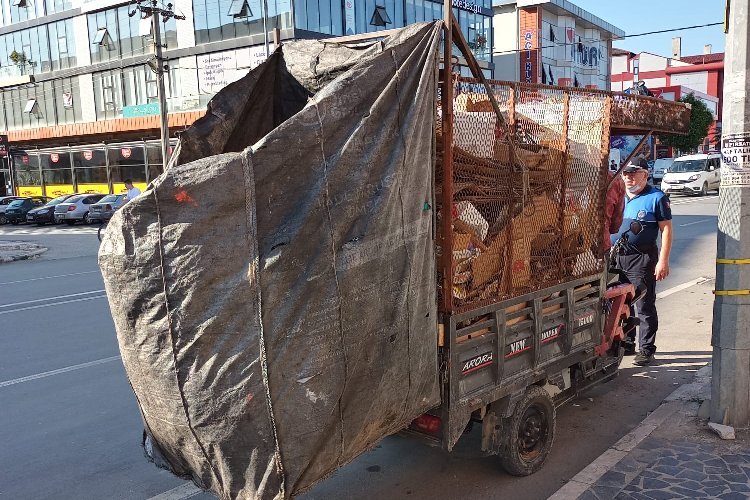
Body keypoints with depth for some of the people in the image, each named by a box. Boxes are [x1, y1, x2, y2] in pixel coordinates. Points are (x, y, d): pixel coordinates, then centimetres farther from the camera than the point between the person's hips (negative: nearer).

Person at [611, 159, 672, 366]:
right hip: (615, 257, 6)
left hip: (642, 260, -6)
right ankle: (625, 343, 25)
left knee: (645, 307, -1)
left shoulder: (657, 197, -2)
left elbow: (666, 230, -5)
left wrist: (663, 260, -12)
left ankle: (646, 349, 7)